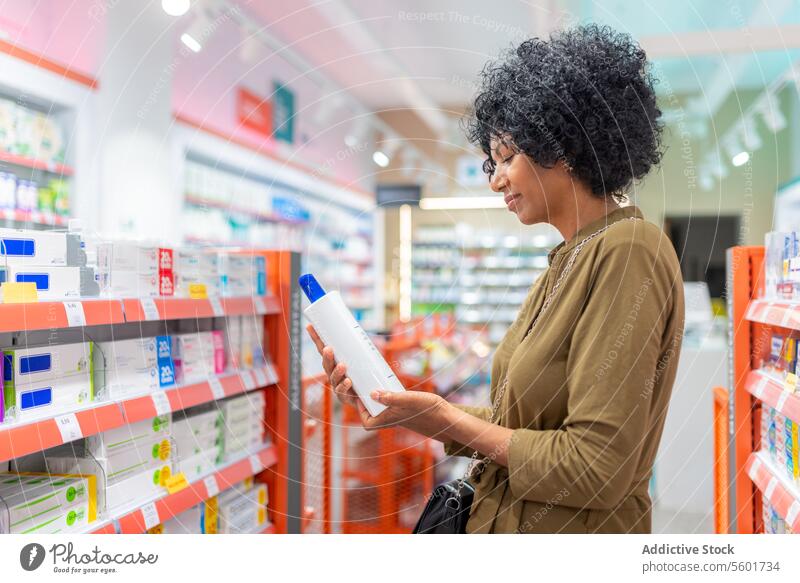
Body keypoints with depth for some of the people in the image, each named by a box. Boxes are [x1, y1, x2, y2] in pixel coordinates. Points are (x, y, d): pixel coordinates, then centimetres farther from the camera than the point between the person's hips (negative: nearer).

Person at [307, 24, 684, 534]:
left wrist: (448, 421, -14)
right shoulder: (567, 263, 7)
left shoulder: (627, 251, -19)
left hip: (574, 528, -8)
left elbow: (597, 468, -24)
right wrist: (400, 403, -1)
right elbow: (515, 424, 6)